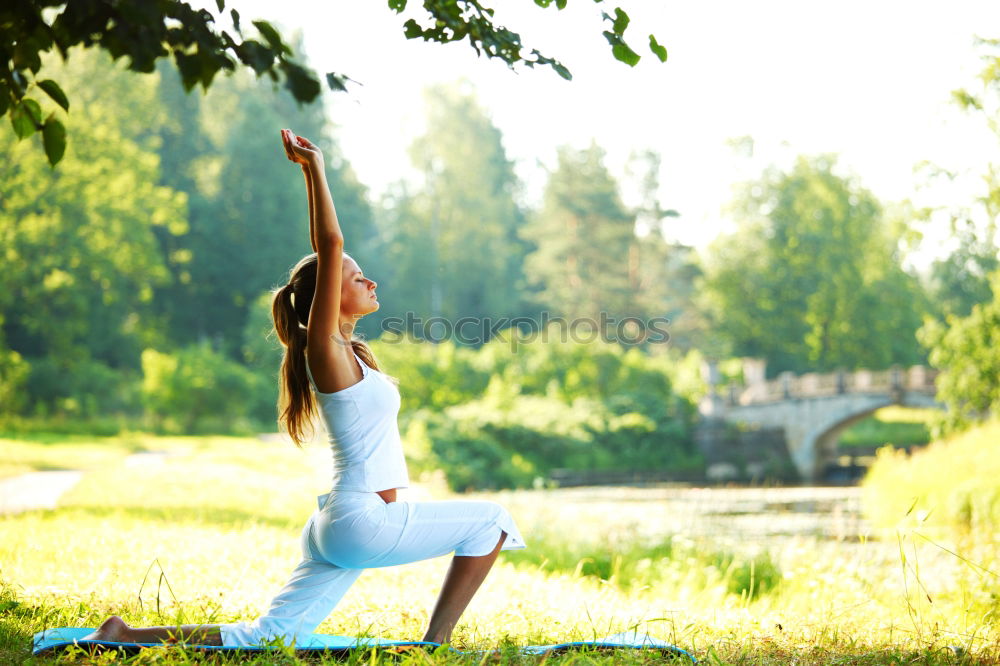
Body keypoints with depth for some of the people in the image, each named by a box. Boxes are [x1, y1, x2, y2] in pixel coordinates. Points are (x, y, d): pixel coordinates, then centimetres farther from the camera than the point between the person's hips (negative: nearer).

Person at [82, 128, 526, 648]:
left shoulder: (349, 351, 14)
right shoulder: (325, 347, -9)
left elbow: (325, 248, 19)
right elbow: (329, 246, -16)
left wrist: (313, 169, 19)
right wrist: (314, 166, -12)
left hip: (335, 527, 9)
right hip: (361, 522, -9)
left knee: (263, 638, 7)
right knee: (490, 521, 3)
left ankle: (127, 634, 6)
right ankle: (437, 641, 6)